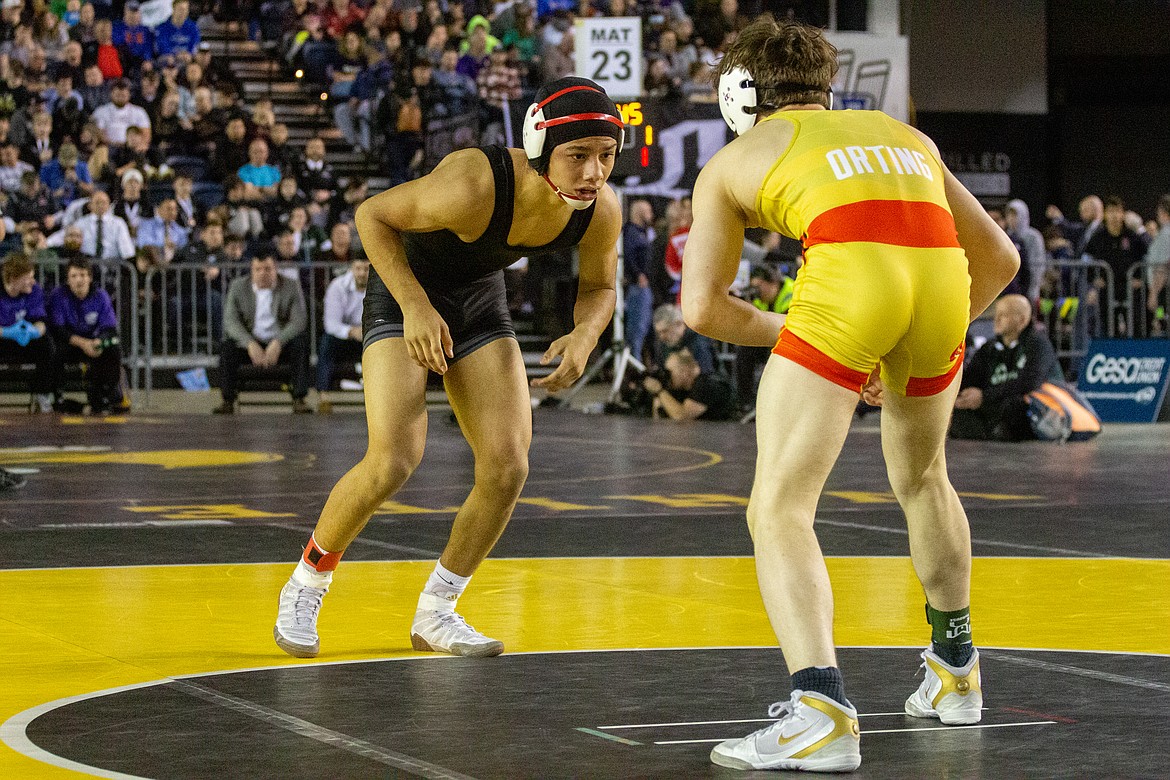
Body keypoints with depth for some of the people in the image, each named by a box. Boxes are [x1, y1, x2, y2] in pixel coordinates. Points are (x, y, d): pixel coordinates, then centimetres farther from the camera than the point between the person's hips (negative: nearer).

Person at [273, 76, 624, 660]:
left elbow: (598, 287, 0)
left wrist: (585, 335, -21)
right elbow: (372, 215, -22)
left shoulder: (602, 212, -21)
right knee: (394, 460, -20)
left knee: (507, 468, -6)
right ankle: (305, 586, 5)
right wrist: (415, 306, -30)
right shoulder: (474, 187, -37)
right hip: (405, 291, -5)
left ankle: (436, 613, 13)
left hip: (480, 301, 6)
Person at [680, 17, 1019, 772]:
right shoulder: (905, 135, 34)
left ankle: (822, 710, -20)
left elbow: (703, 307, 16)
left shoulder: (733, 161, 24)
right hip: (943, 276, 5)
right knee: (921, 477, 30)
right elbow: (1000, 260, 34)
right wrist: (934, 334, 39)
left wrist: (782, 332, 29)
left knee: (779, 510, -1)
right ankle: (955, 670, 46)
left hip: (849, 279, -5)